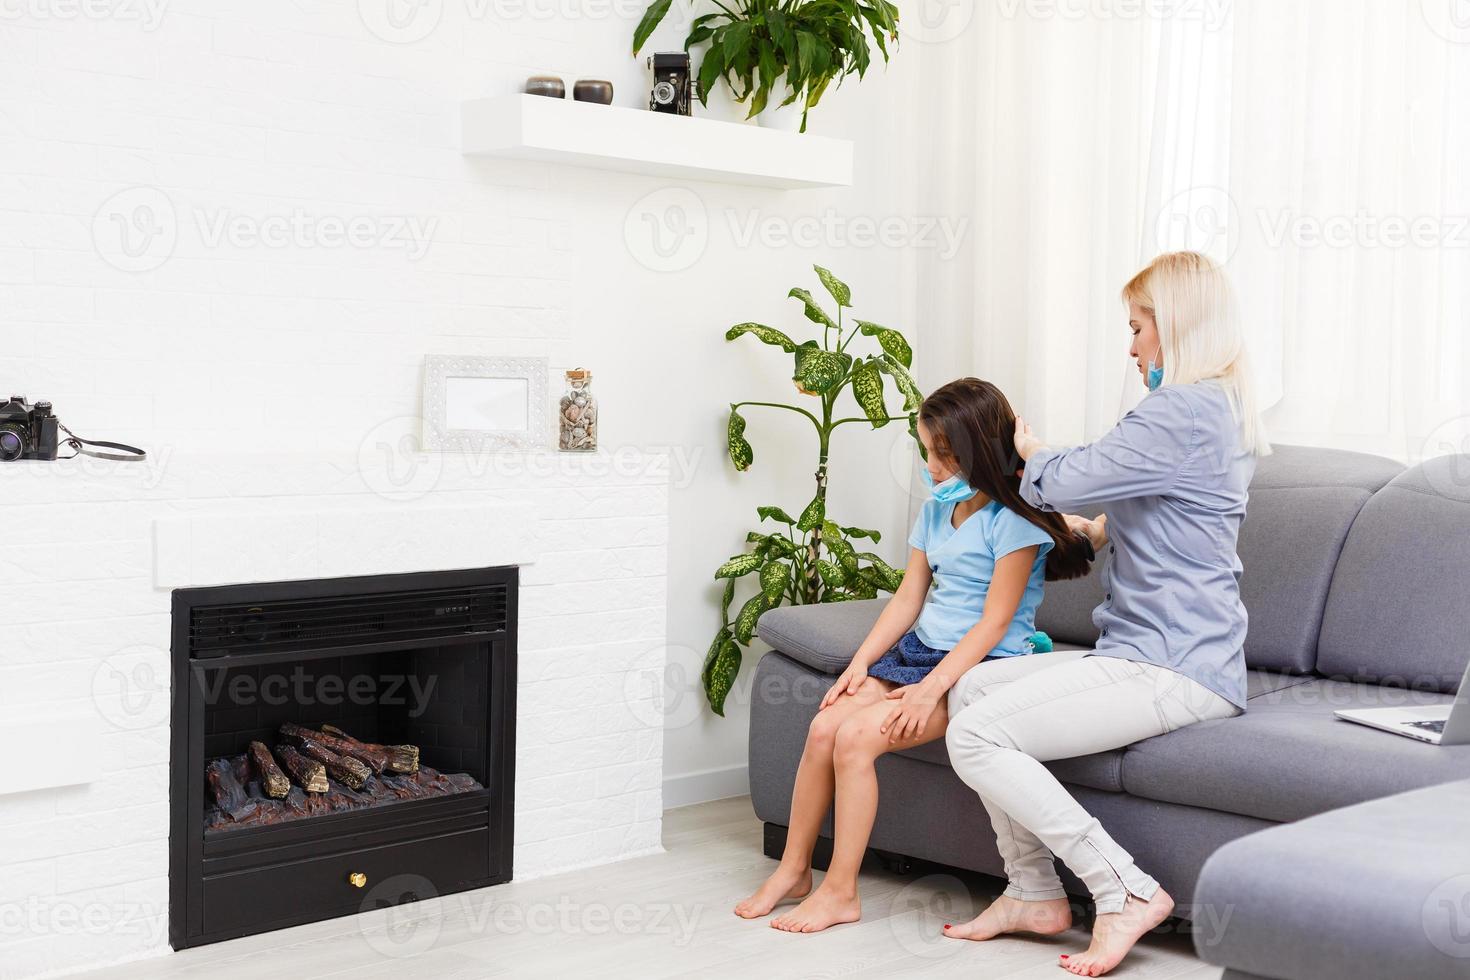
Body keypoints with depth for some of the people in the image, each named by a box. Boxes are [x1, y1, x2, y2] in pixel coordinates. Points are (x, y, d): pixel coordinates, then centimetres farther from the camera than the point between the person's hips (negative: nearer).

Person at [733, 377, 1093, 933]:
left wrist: (931, 689, -22)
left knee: (857, 736, -24)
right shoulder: (936, 511, 14)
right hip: (917, 652, 7)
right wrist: (861, 662, 1)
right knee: (825, 726, -15)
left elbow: (995, 621, -16)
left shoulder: (1014, 521, -11)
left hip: (980, 667, -7)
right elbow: (909, 598, 13)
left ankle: (840, 892, -12)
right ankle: (793, 870, -1)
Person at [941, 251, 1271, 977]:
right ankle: (1033, 894, 10)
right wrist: (1093, 530, 28)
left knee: (975, 736, -17)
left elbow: (1061, 482, -14)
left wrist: (1030, 453, 7)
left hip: (1172, 670, -11)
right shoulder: (1218, 411, 17)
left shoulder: (1183, 412, -15)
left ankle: (1124, 890, -10)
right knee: (972, 687, 9)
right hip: (1158, 653, 11)